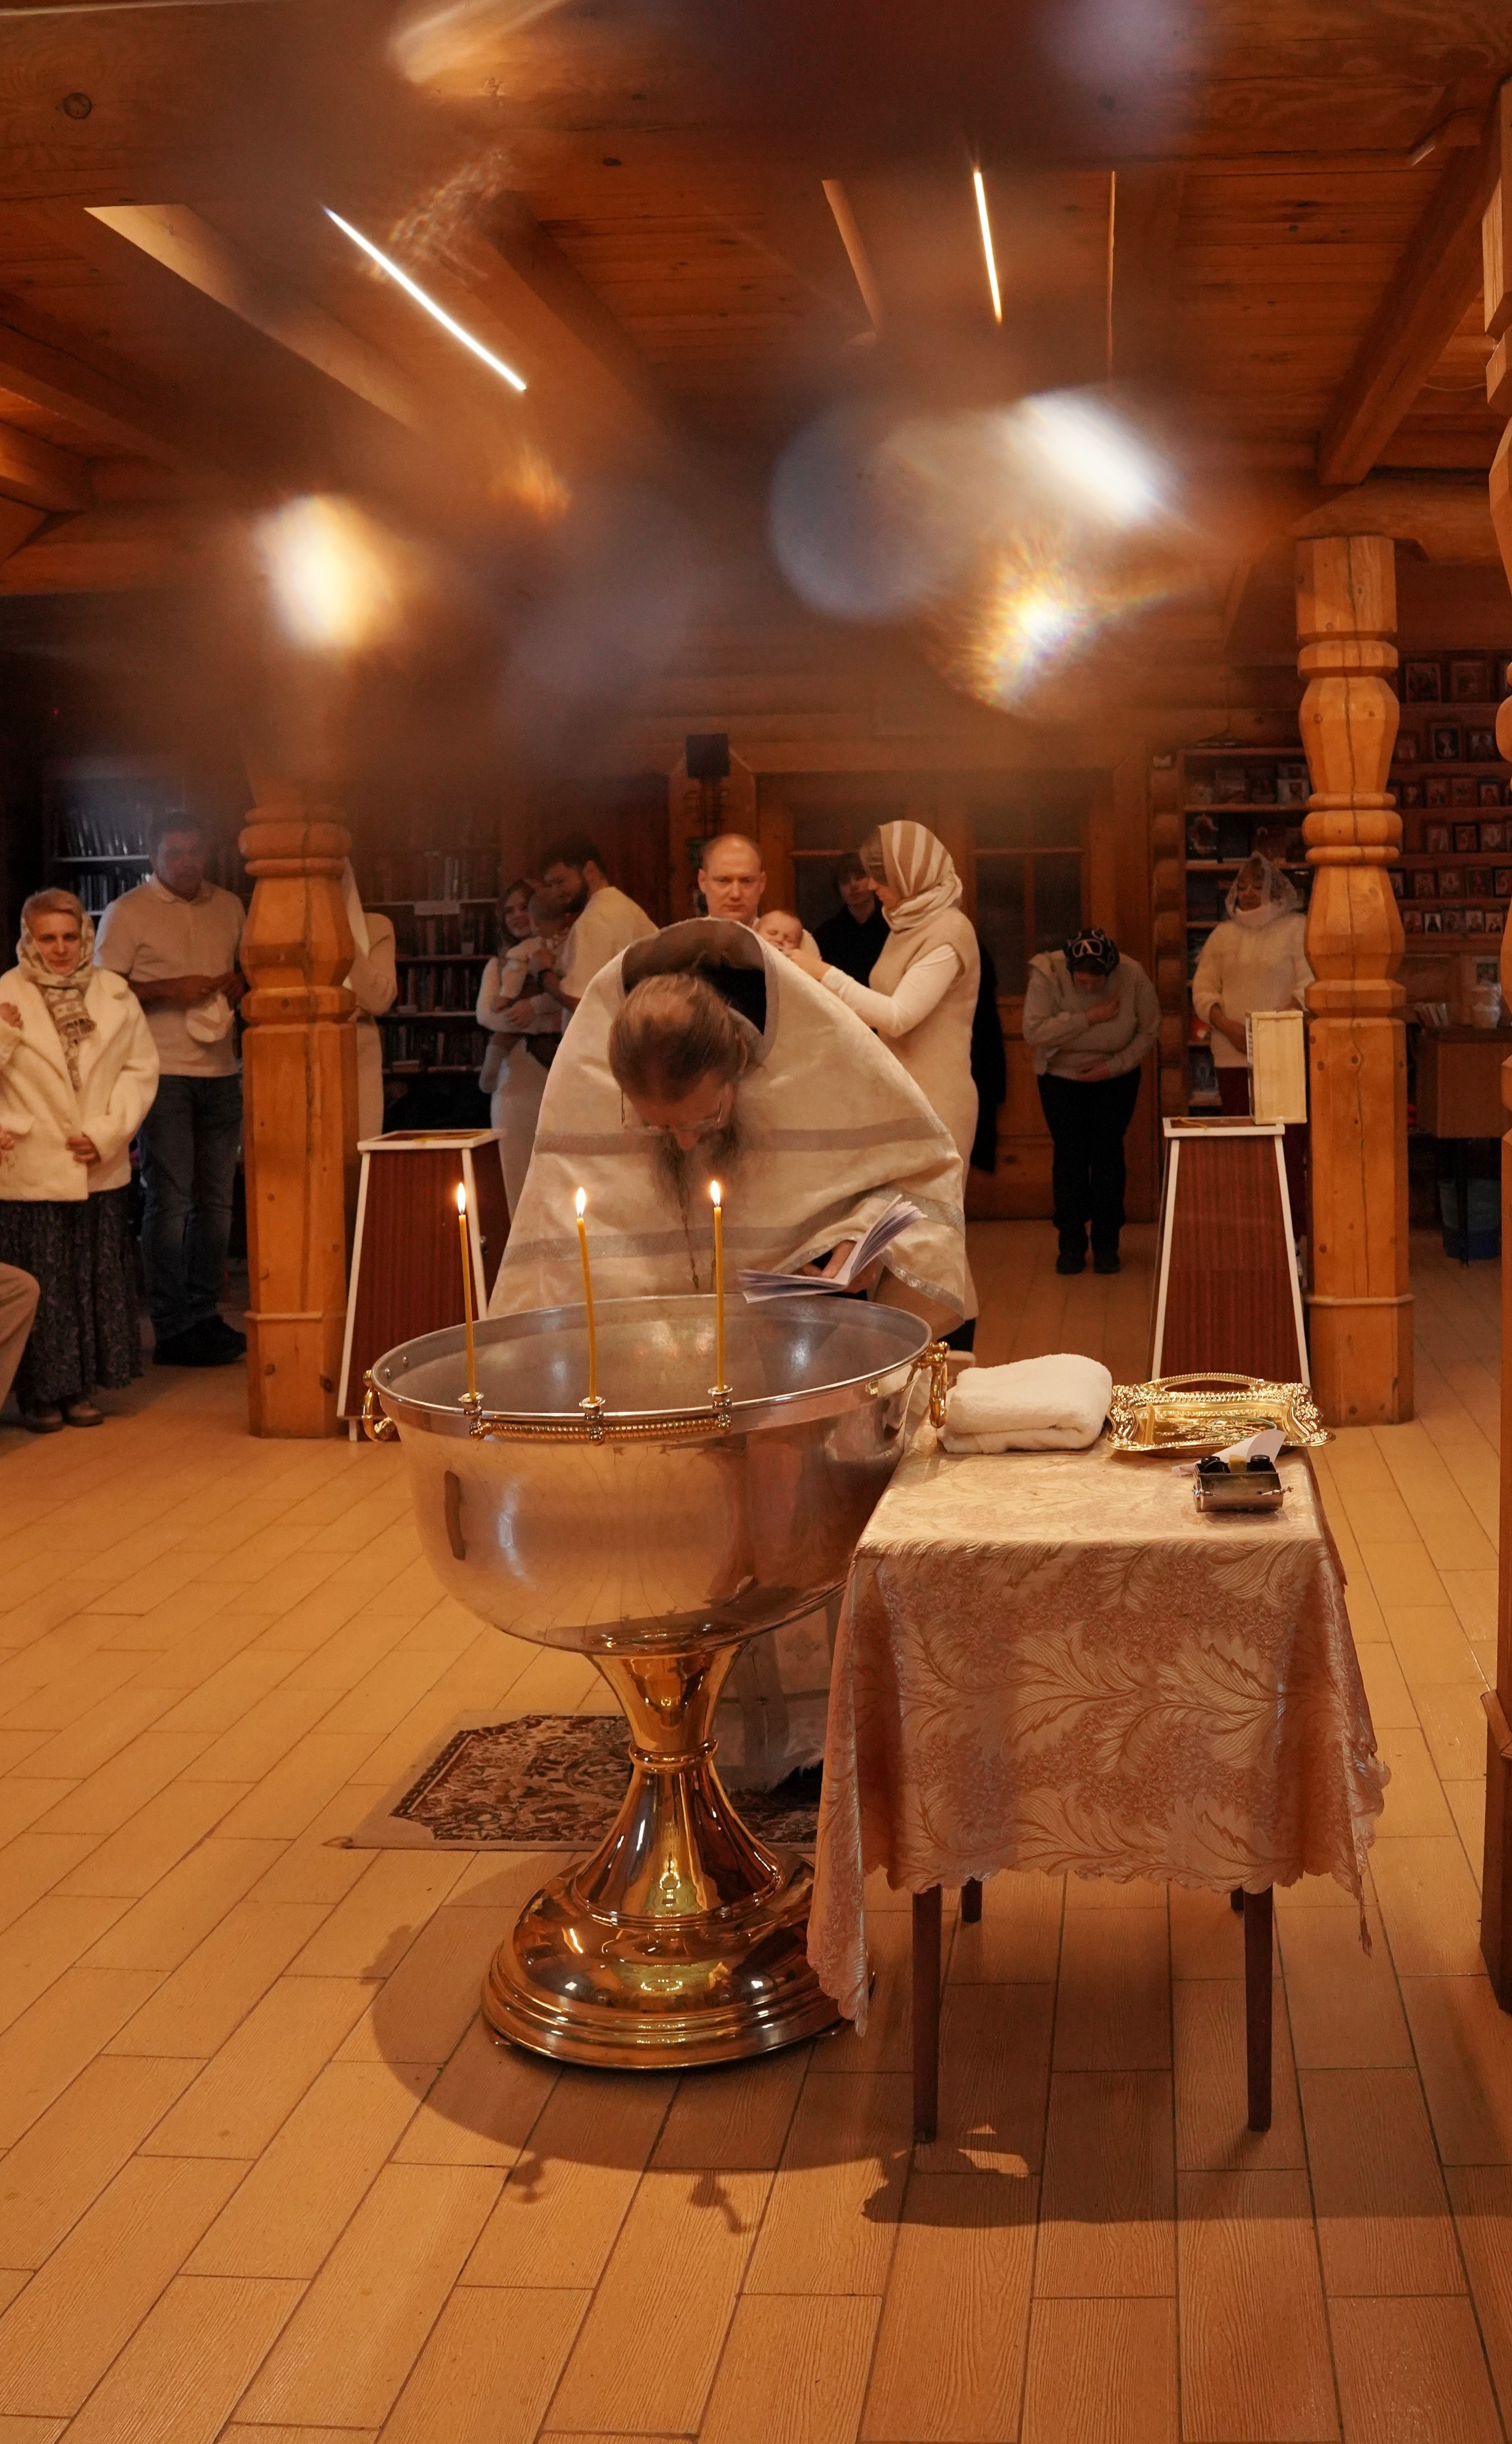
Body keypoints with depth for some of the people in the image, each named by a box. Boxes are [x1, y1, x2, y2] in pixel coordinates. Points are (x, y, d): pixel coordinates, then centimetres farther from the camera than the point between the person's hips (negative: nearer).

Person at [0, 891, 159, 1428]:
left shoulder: (115, 995, 4)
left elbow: (141, 1067, 2)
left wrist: (108, 1132, -7)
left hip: (101, 1172, 3)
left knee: (96, 1283, 10)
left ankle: (79, 1388, 23)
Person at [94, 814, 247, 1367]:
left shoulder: (228, 906, 14)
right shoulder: (128, 912, -1)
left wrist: (239, 985, 3)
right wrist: (170, 990, -17)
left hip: (221, 1070, 5)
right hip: (163, 1071, -5)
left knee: (216, 1199, 9)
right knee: (170, 1201, -5)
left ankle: (204, 1315, 19)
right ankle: (172, 1330, 0)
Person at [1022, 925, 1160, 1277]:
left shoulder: (1132, 975, -20)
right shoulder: (1047, 973, -24)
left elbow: (1150, 1029, -8)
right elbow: (1034, 1031, -31)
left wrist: (1114, 1066, -17)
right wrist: (1089, 1018, -34)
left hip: (1116, 1078, 1)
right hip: (1060, 1077, 0)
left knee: (1108, 1155, 0)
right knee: (1069, 1156, -1)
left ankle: (1107, 1245, 9)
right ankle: (1071, 1245, 9)